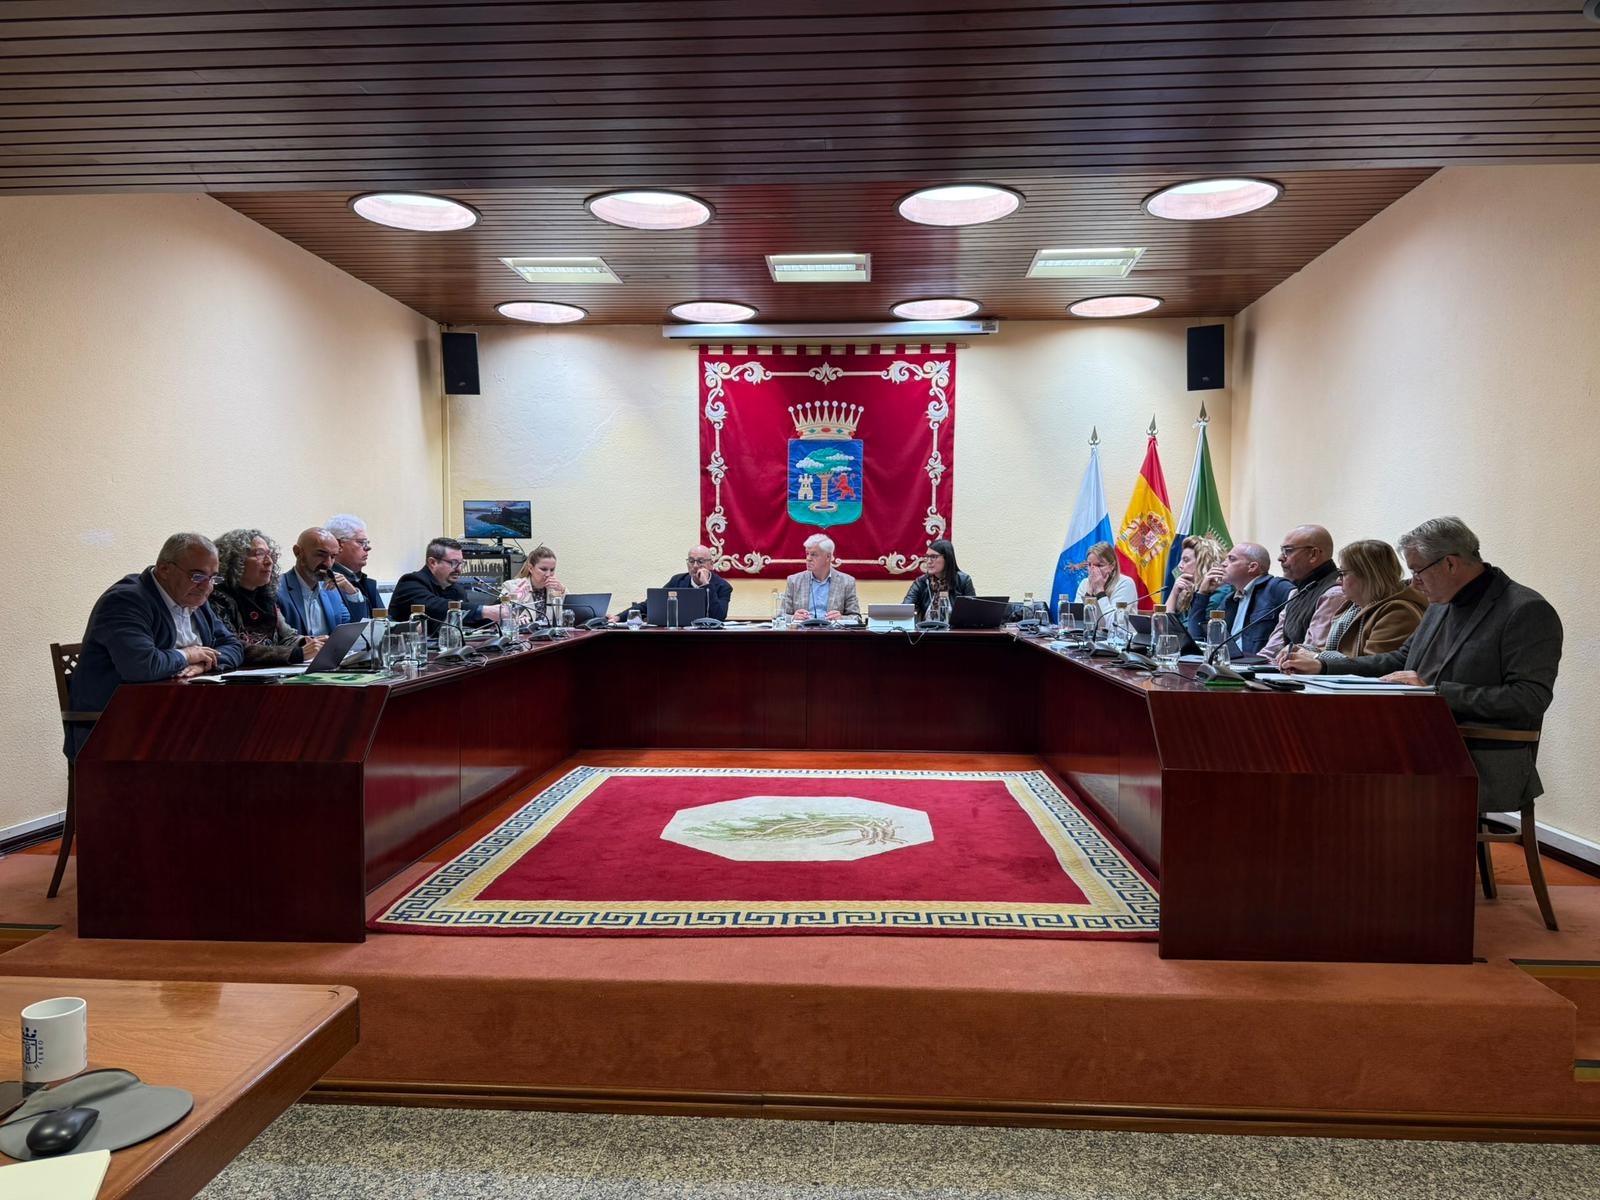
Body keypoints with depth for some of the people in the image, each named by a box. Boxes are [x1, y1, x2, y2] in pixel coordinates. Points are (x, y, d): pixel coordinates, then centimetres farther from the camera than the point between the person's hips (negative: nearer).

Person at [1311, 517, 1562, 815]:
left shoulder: (1528, 612, -7)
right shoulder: (1441, 605, 17)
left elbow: (1529, 700, -16)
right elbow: (1400, 661, 27)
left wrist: (1435, 689, -17)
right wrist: (1322, 665, 17)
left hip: (1483, 763, -7)